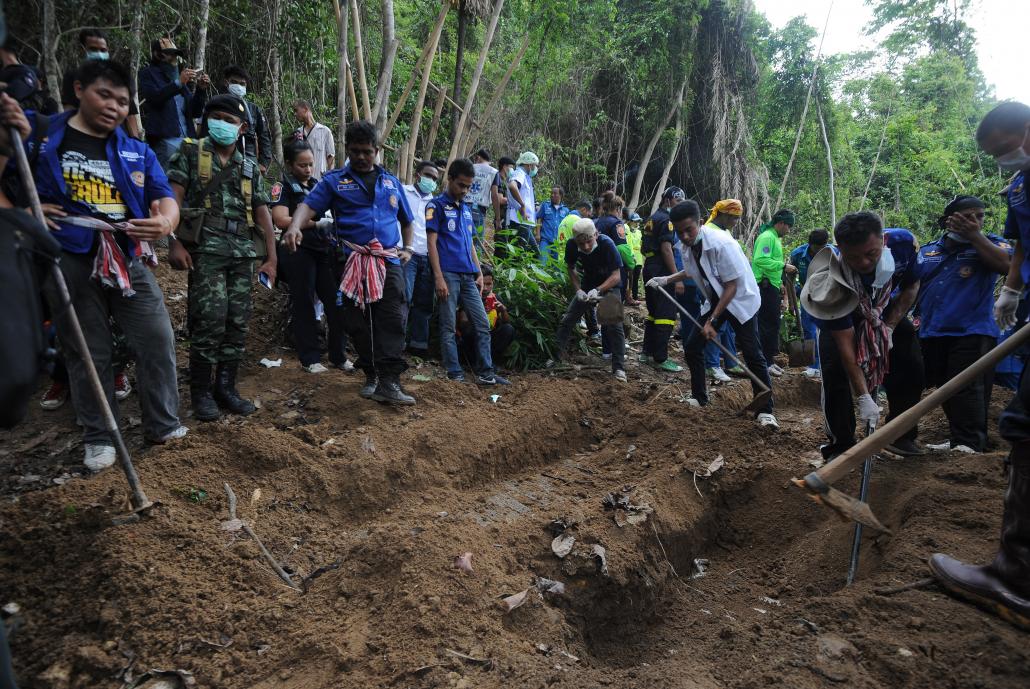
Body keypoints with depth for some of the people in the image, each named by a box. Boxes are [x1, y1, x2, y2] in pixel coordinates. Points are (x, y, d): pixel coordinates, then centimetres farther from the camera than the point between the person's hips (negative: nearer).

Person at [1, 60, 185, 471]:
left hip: (129, 260, 2)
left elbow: (165, 198, 2)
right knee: (88, 353, 6)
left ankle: (164, 426, 17)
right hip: (71, 262, -2)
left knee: (158, 341, 1)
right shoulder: (41, 134, 3)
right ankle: (98, 437, 21)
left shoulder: (137, 152, 10)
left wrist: (165, 221, -21)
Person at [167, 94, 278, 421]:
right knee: (211, 318, -12)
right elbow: (173, 197, -3)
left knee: (238, 321, 3)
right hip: (206, 248, -4)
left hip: (244, 252, 4)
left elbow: (262, 212, 14)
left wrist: (271, 257, 6)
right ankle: (201, 391, 1)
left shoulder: (250, 167, 18)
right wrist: (174, 243, -14)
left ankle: (226, 387, 15)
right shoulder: (190, 152, 7)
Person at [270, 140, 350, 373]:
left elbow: (332, 211, 27)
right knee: (304, 305, 2)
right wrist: (318, 223, -17)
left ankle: (338, 356, 13)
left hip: (325, 249, 5)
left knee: (335, 302, 2)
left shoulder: (318, 184, 16)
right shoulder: (283, 187, -1)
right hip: (299, 252, -5)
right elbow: (281, 220, -14)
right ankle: (310, 359, 10)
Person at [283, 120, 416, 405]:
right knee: (358, 321, 3)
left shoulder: (391, 182, 18)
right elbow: (309, 205, -8)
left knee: (391, 320, -12)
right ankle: (371, 374, 19)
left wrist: (408, 248, 14)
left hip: (389, 261, 1)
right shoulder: (334, 180, 8)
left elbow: (406, 220, 29)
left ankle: (388, 382, -14)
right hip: (352, 261, -1)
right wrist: (294, 228, -28)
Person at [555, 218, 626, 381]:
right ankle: (555, 357, 11)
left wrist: (598, 290, -42)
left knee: (614, 325, -17)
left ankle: (619, 368, -10)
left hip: (609, 285, -4)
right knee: (567, 320, -1)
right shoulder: (571, 245, -19)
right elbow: (571, 269, -1)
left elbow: (616, 276, -29)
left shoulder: (607, 244, -30)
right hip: (587, 285, 4)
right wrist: (578, 290, -15)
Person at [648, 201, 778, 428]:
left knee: (753, 356, -10)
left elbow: (732, 286, -26)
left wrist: (713, 321, -27)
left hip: (741, 299, -7)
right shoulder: (689, 246, -8)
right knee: (692, 348, 2)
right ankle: (700, 398, 20)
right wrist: (666, 280, 11)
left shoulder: (722, 243, -29)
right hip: (714, 300, 7)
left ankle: (765, 410, 1)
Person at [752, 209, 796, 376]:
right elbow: (761, 260, -28)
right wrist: (783, 266, -24)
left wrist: (780, 283, 19)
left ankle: (770, 359, 23)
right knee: (767, 324, -7)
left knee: (773, 323, 14)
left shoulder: (775, 238, 18)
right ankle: (766, 362, -2)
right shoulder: (767, 237, -14)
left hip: (772, 286, 11)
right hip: (765, 286, -11)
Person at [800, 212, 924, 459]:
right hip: (840, 317, -3)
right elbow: (845, 345, -35)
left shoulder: (904, 243, -32)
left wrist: (889, 327, -19)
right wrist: (864, 398, -37)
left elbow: (911, 286, -8)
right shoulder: (835, 277, -40)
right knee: (835, 374, -18)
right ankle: (840, 446, -3)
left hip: (887, 312, 4)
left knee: (911, 366, -6)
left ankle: (901, 436, 13)